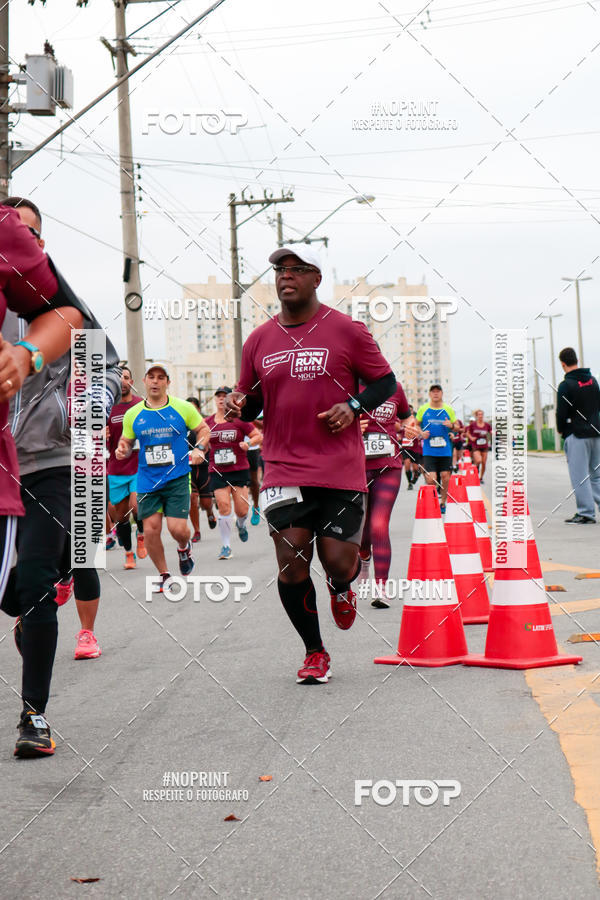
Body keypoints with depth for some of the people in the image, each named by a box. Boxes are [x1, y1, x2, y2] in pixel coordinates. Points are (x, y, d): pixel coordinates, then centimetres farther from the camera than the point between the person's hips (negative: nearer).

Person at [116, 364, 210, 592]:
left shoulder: (183, 408, 0)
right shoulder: (132, 414, 5)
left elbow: (203, 429, 11)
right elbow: (127, 442, 14)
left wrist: (200, 448, -7)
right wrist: (122, 450, -8)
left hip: (177, 479, -2)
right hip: (147, 481, 2)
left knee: (178, 529, -10)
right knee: (151, 530, -3)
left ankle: (184, 548, 28)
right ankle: (164, 574, 18)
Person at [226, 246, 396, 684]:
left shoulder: (347, 331, 0)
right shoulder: (260, 340, 10)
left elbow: (386, 382, 7)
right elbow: (252, 401, 20)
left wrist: (353, 406, -11)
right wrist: (239, 405, -4)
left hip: (342, 470, -2)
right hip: (284, 470, 2)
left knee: (338, 562, -5)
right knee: (291, 565, -6)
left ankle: (343, 588, 35)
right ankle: (315, 652, 14)